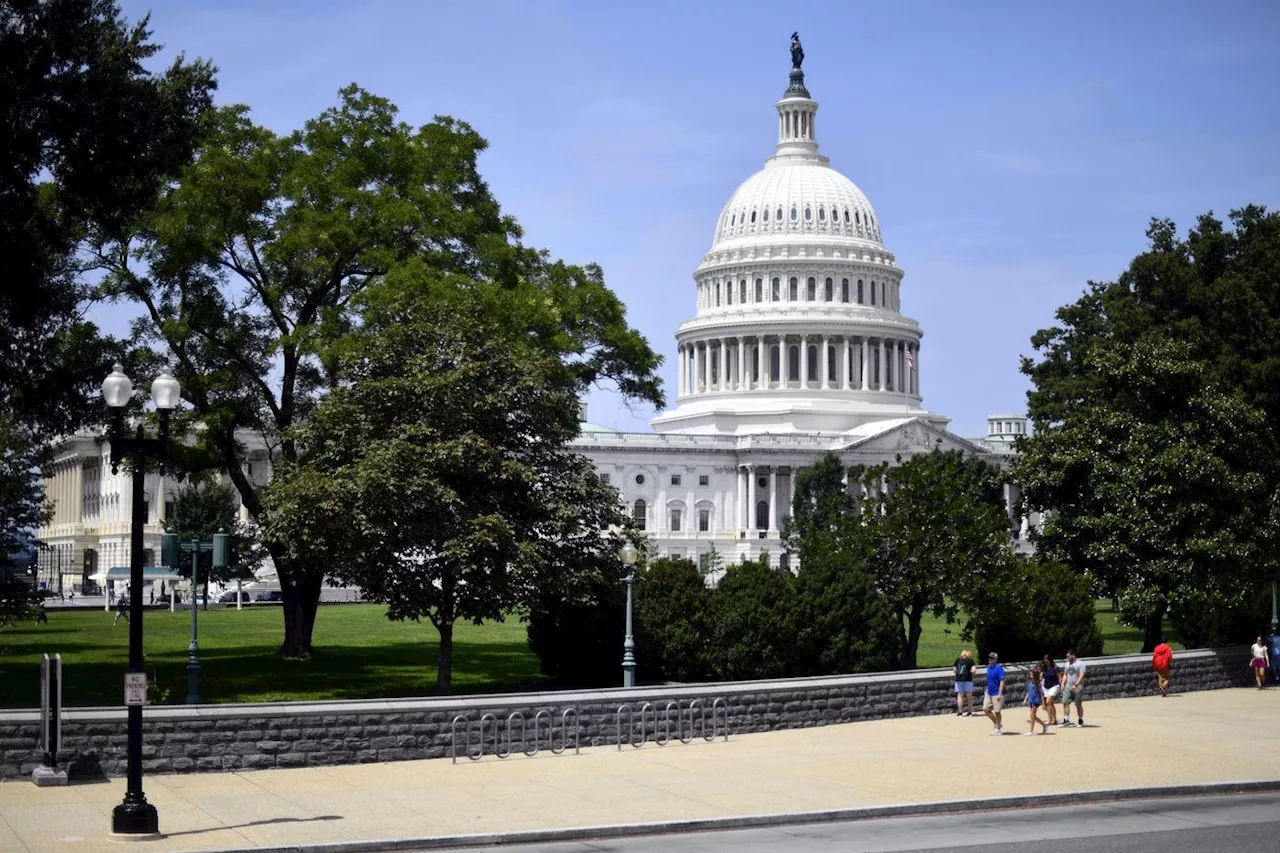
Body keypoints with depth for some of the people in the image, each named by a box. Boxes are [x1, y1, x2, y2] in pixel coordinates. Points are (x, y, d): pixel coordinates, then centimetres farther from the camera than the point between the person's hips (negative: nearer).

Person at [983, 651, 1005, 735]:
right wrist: (987, 689, 20)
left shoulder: (999, 668, -15)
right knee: (985, 709, 8)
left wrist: (1000, 694, -23)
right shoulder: (989, 667, 9)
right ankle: (996, 723, 25)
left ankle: (998, 729, 14)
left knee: (997, 711, 0)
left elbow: (1002, 681, -18)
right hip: (989, 693, 8)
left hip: (997, 693, -8)